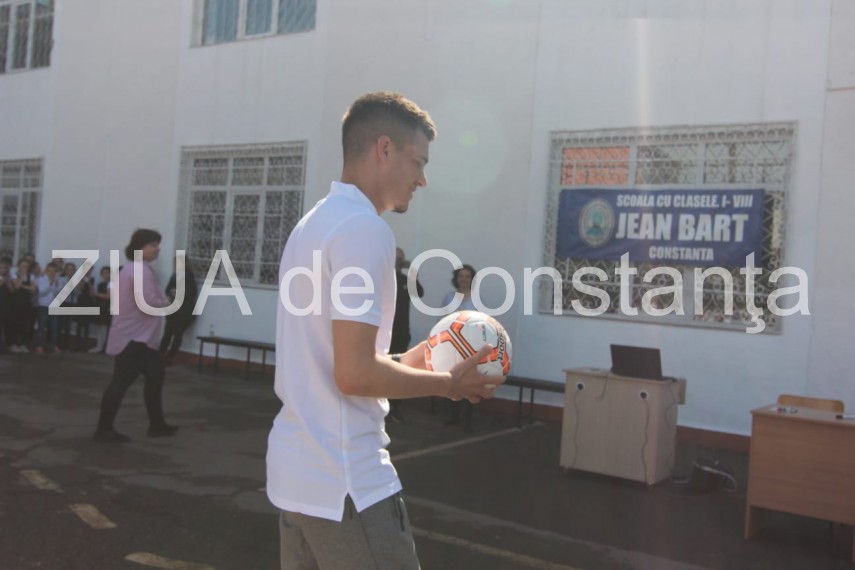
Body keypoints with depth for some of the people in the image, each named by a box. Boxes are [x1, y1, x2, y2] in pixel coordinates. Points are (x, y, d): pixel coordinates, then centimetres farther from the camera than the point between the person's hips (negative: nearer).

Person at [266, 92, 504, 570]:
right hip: (346, 481, -9)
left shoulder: (316, 223, 14)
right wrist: (449, 383, -8)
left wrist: (407, 363, 13)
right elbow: (354, 374, -21)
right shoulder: (365, 228, -16)